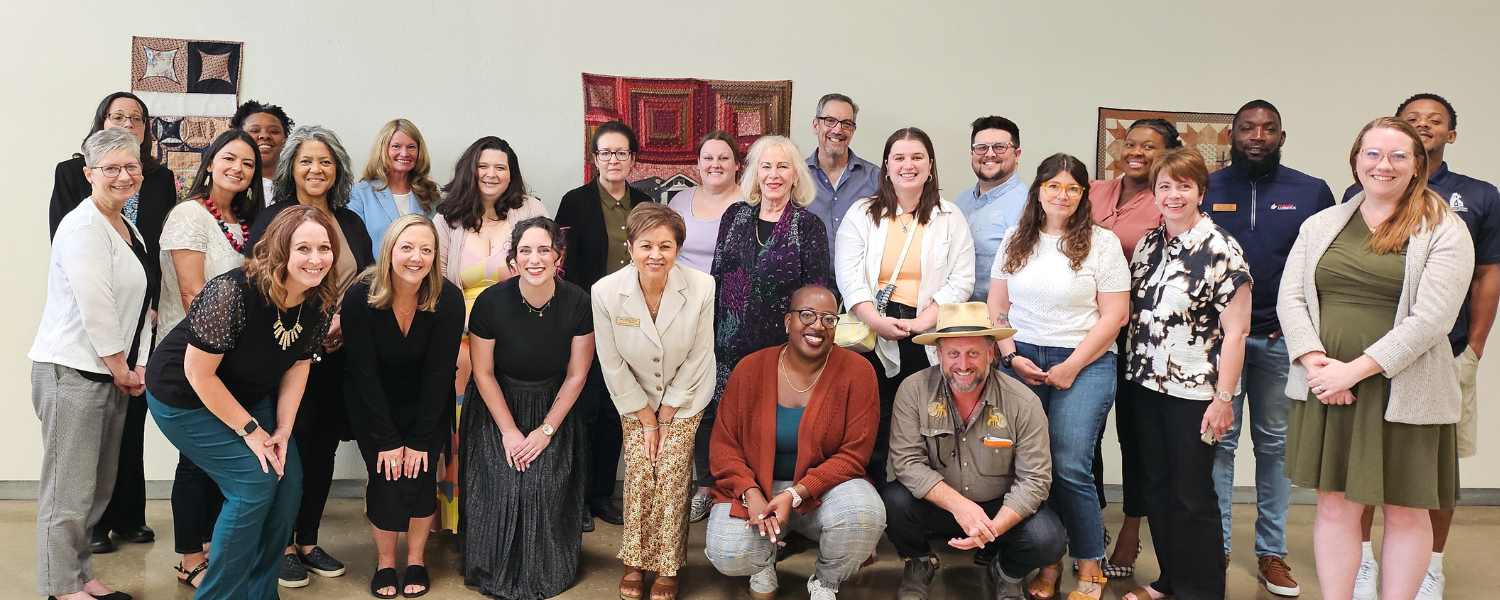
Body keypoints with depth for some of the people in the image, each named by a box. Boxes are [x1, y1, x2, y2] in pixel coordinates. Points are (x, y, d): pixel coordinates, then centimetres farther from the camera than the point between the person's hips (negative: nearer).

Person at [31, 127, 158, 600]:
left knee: (100, 486, 14)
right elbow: (95, 309, -18)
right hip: (71, 372, -9)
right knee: (70, 487, -2)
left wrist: (136, 366, 8)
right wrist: (122, 370, -10)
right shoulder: (83, 227, -13)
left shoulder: (128, 229, 15)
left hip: (114, 373, 9)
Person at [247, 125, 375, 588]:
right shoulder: (271, 219, -1)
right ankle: (284, 546, 13)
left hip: (336, 356, 4)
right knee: (289, 449, -1)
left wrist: (344, 325, -4)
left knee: (324, 449, 9)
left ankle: (309, 541, 22)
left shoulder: (351, 223, 12)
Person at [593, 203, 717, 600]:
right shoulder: (605, 292, -21)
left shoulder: (701, 288, -23)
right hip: (635, 398, 1)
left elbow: (698, 359, -13)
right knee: (639, 469, -9)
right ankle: (635, 562, 8)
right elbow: (613, 366, -11)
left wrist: (667, 417, -10)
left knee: (672, 471, -9)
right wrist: (646, 419, -8)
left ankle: (668, 567, 5)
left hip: (685, 397, -1)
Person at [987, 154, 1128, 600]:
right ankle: (1046, 563, 10)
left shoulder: (1101, 242, 2)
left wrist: (1071, 367, -8)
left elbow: (1114, 315, -3)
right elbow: (996, 307, 13)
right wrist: (1011, 357, -2)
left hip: (1085, 363, -3)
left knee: (1069, 466, -12)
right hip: (1020, 362, 3)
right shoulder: (1015, 242, 12)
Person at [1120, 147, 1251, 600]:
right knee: (1155, 486, 13)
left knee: (1192, 495, 3)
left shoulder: (1221, 250, -11)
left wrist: (1223, 398, -16)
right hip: (1145, 385, 6)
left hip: (1193, 391, -6)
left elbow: (1235, 331, -13)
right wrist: (1132, 373, 8)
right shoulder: (1147, 246, 8)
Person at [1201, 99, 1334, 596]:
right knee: (1219, 440, 2)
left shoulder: (1312, 193, 4)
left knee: (1275, 444, 9)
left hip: (1282, 339, 1)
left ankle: (1271, 551, 19)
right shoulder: (1205, 190, 4)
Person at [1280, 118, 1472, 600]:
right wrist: (1314, 361, -11)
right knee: (1335, 506, 8)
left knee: (1406, 511, 8)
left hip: (1404, 392, -3)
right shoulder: (1321, 225, 10)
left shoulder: (1443, 231, -2)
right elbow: (1290, 298, 4)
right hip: (1326, 390, 3)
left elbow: (1432, 318, -12)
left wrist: (1356, 369, -16)